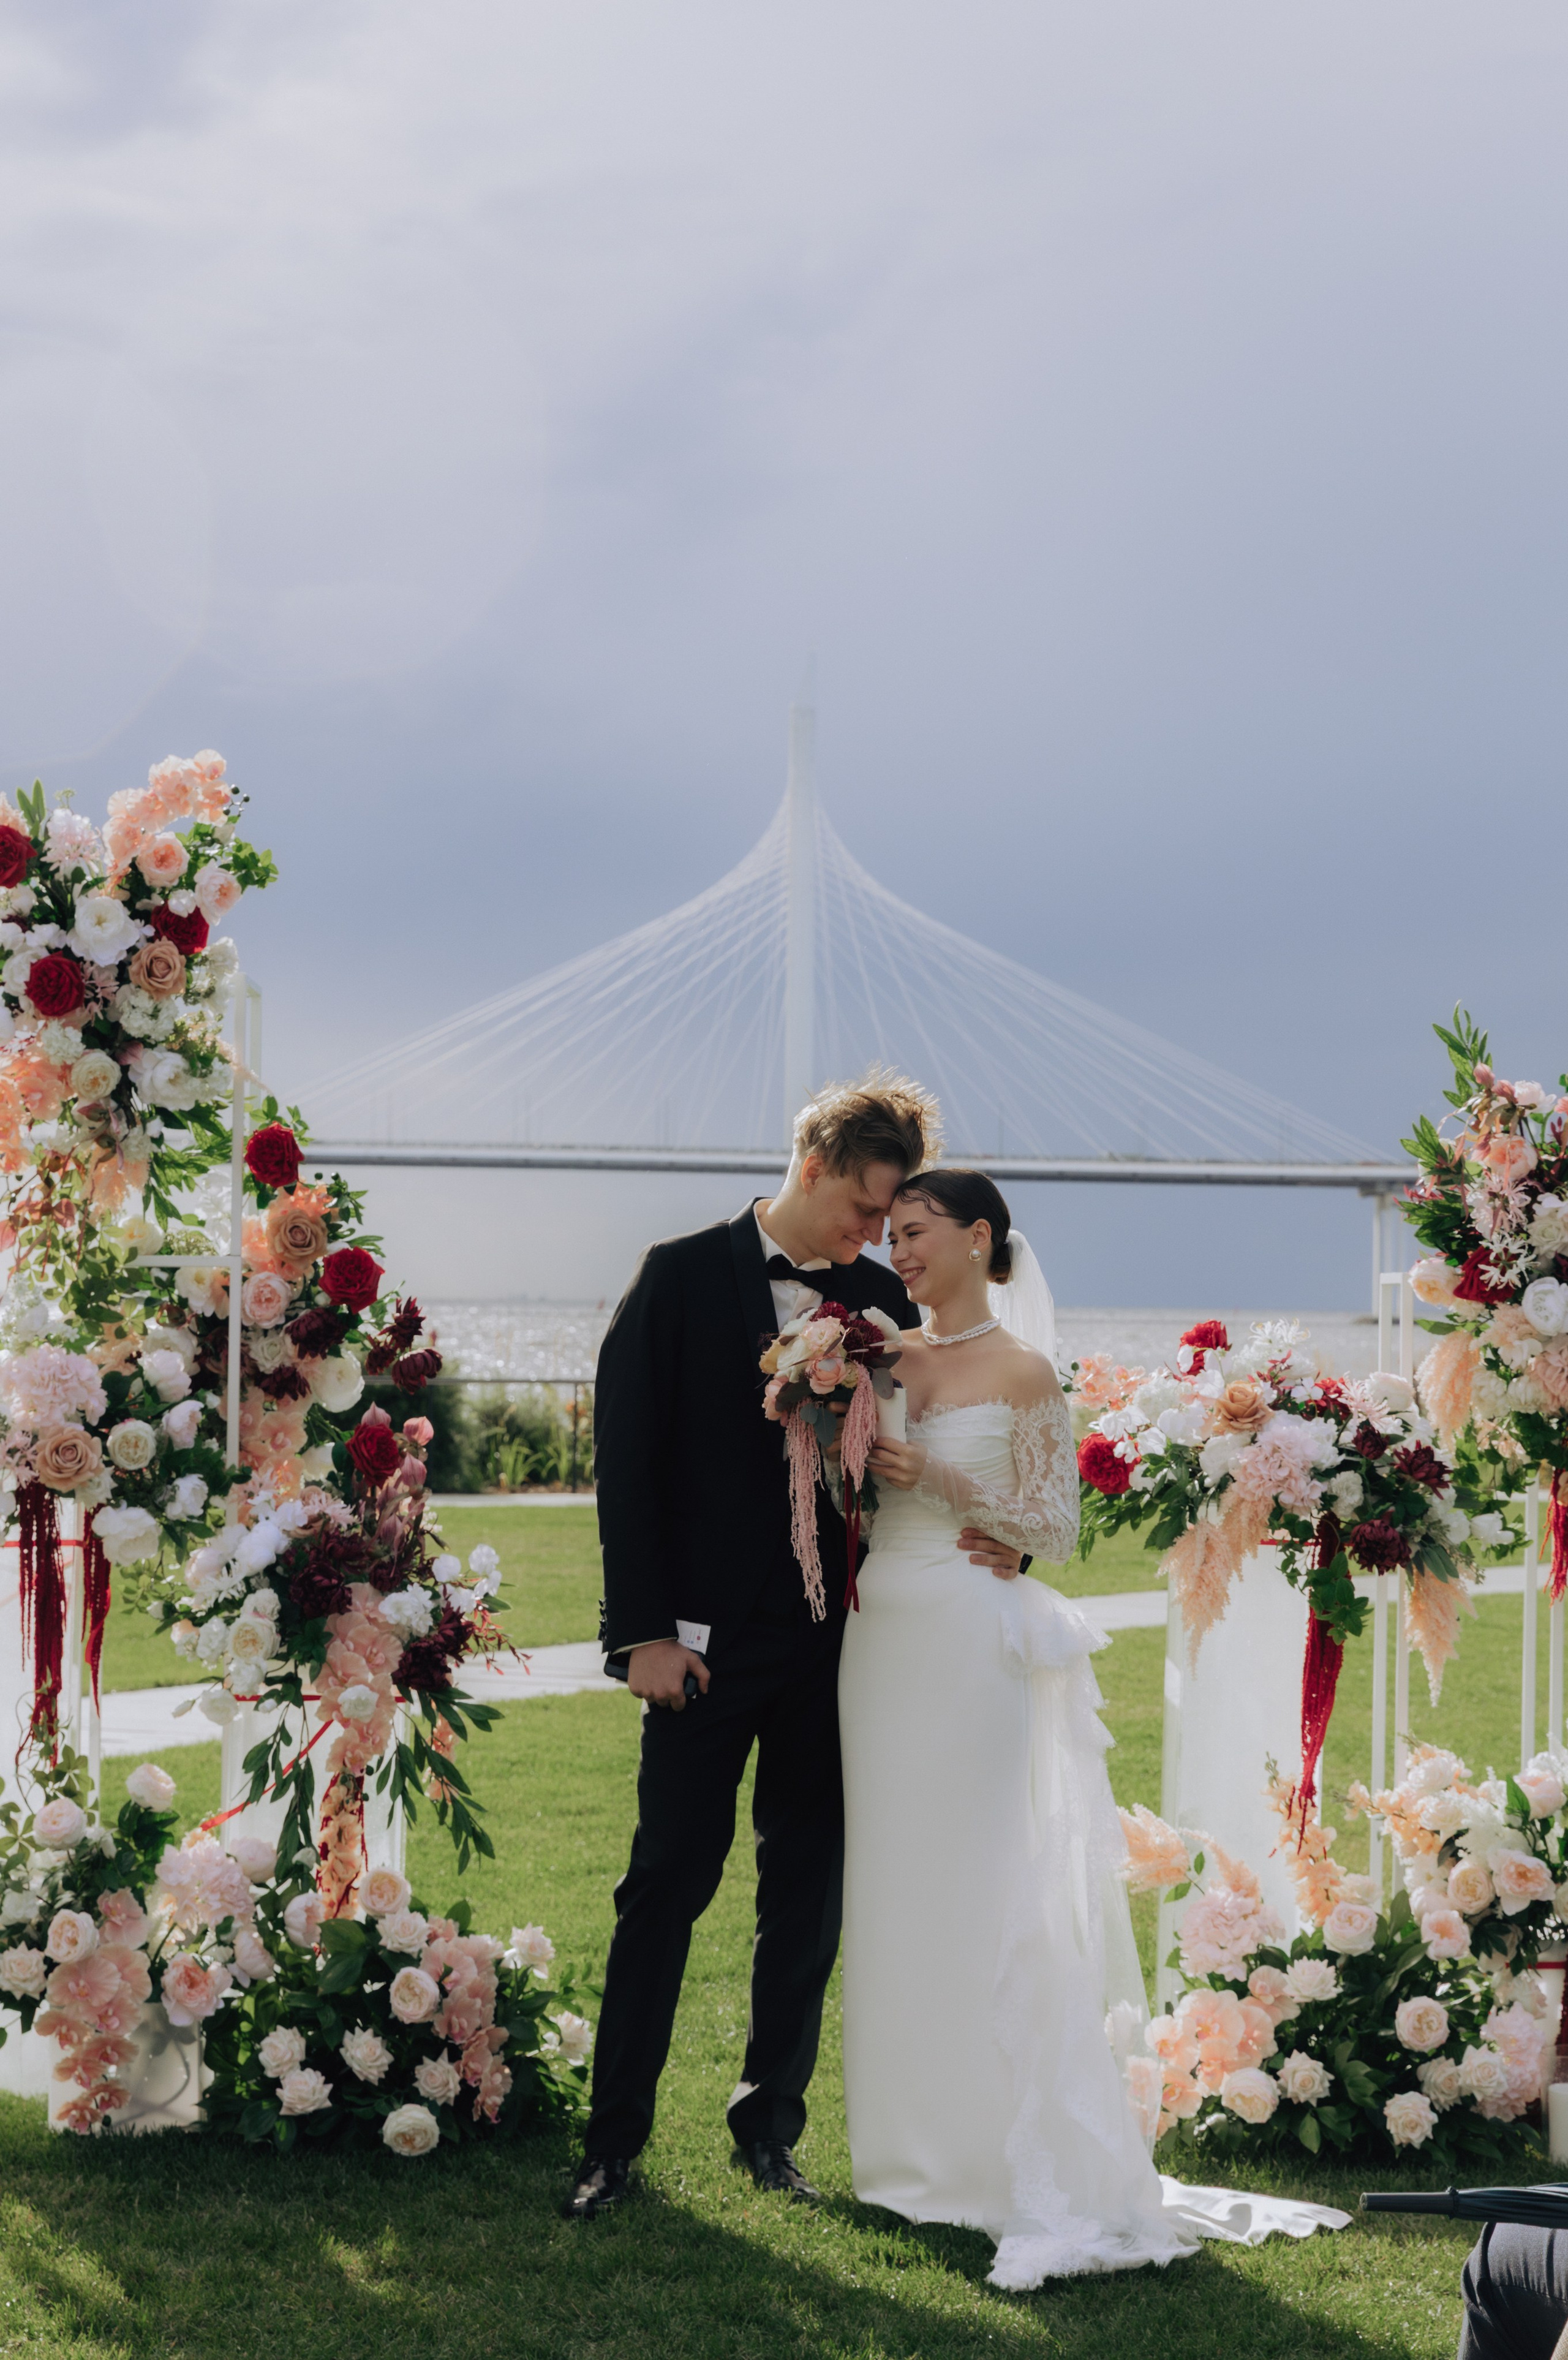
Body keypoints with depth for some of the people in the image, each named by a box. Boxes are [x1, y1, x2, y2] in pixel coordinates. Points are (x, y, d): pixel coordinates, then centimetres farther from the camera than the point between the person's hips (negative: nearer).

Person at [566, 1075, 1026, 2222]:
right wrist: (645, 1629, -10)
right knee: (669, 1883, 0)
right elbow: (628, 1455, -4)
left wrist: (994, 1538, -10)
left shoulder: (884, 1300, 8)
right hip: (706, 1641, -3)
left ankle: (771, 2119, 21)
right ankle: (615, 2137, 9)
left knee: (810, 1890, 8)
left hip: (835, 1642, 3)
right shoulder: (684, 1276, -2)